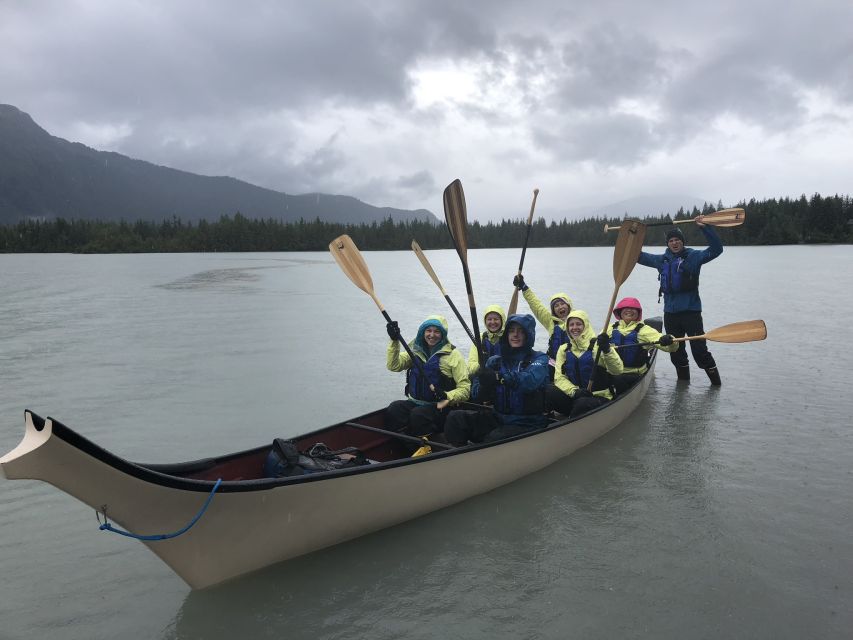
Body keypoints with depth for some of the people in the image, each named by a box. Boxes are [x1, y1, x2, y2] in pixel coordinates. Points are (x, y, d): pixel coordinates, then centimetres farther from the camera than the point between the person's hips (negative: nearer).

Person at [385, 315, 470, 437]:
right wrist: (395, 341, -16)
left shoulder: (453, 355, -1)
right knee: (393, 410, -25)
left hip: (440, 406, -4)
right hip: (414, 402, 4)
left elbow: (465, 389, -5)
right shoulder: (415, 350, 12)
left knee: (418, 415, -33)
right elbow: (394, 366, -4)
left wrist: (447, 396, -24)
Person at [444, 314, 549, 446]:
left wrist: (499, 377, -38)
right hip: (497, 417, 5)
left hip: (526, 424, -4)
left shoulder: (539, 359, 0)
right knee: (455, 418, -16)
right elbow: (476, 396, 1)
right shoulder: (495, 361, 11)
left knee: (493, 439, -33)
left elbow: (531, 380, -25)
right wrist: (484, 387, -22)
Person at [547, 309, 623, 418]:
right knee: (550, 393, -24)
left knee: (582, 404, -37)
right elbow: (559, 377, 1)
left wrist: (607, 350, -34)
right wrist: (574, 391, -19)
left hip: (600, 397, -4)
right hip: (574, 397, 4)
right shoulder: (564, 349, 10)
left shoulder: (598, 345, -3)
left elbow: (617, 371, -17)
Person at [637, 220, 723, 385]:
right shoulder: (662, 260, 12)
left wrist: (705, 227, -21)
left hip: (691, 311, -5)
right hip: (670, 313, 5)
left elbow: (716, 248, -13)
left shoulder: (693, 256, -1)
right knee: (676, 352, 14)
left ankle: (716, 383, 7)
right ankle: (683, 380, 29)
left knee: (699, 350, -7)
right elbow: (639, 256, 21)